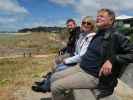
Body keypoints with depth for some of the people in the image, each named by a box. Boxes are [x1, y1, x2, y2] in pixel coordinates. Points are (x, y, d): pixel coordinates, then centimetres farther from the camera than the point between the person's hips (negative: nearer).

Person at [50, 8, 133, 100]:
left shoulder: (115, 36, -13)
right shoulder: (98, 34, 12)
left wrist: (112, 60, -27)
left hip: (94, 75, -8)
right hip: (81, 67, 9)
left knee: (56, 86, -15)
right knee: (54, 77, 8)